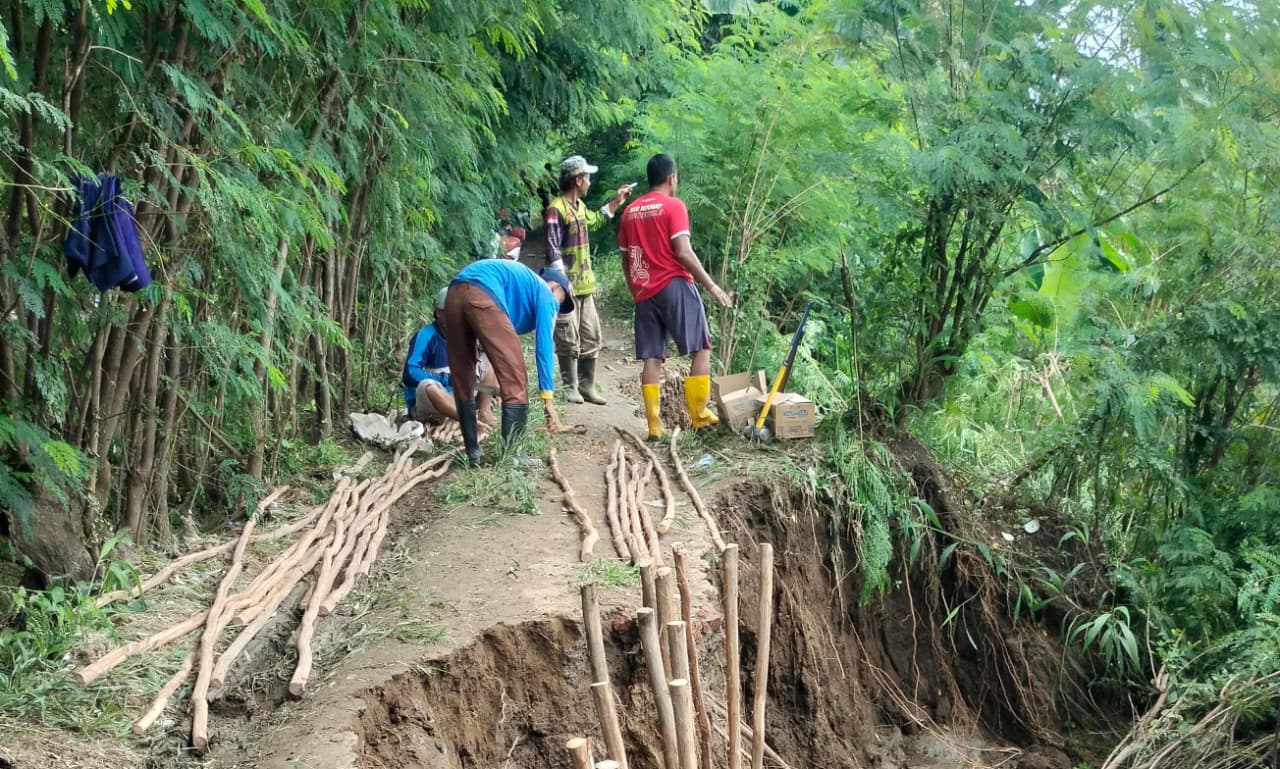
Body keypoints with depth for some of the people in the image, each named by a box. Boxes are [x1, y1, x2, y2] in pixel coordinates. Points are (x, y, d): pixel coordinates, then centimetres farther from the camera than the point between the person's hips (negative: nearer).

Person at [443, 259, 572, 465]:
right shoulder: (545, 295, 18)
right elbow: (544, 346, 6)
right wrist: (548, 398, 4)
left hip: (454, 294, 8)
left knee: (462, 380, 18)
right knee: (515, 380, 1)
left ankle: (472, 453, 23)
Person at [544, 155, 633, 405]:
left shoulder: (579, 206, 12)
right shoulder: (555, 210, -16)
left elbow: (596, 221, 35)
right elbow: (553, 251, -20)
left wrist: (616, 202, 31)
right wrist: (562, 284, -24)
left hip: (585, 286, 9)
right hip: (567, 288, -9)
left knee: (591, 338, 11)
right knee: (569, 341, -2)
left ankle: (587, 387, 18)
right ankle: (571, 388, 7)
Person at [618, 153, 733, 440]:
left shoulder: (630, 211, 13)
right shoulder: (673, 205, -5)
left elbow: (626, 259, 15)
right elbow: (683, 252, -13)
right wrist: (711, 286, -9)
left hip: (644, 292, 6)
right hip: (674, 286, -6)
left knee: (652, 357, 4)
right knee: (702, 348, 3)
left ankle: (654, 424, -1)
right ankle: (699, 414, 0)